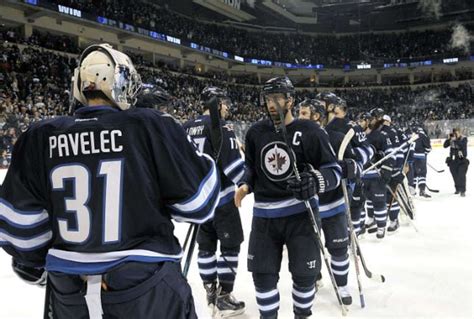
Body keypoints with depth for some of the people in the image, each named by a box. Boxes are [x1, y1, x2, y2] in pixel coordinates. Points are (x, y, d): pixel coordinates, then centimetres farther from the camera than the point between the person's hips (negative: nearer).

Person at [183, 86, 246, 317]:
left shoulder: (187, 127, 7)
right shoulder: (220, 126, -15)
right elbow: (232, 163, -20)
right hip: (221, 196, -7)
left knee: (206, 244, 16)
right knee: (230, 245, 5)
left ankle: (211, 293, 27)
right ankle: (223, 299, 12)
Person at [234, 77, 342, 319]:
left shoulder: (309, 131, -8)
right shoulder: (256, 132, 3)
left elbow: (333, 170, -7)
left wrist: (315, 182, -27)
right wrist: (245, 185, -1)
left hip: (301, 213, -2)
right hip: (264, 215, 3)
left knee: (304, 273, 9)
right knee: (263, 274, 8)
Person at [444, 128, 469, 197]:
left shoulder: (464, 139, -7)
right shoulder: (452, 139, 4)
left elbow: (462, 145, -25)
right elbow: (445, 145, -2)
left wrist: (455, 140, -29)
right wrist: (448, 138, -13)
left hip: (462, 160, -4)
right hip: (453, 159, 5)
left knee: (461, 175, -14)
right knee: (455, 175, 12)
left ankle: (462, 191, -12)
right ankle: (458, 188, 30)